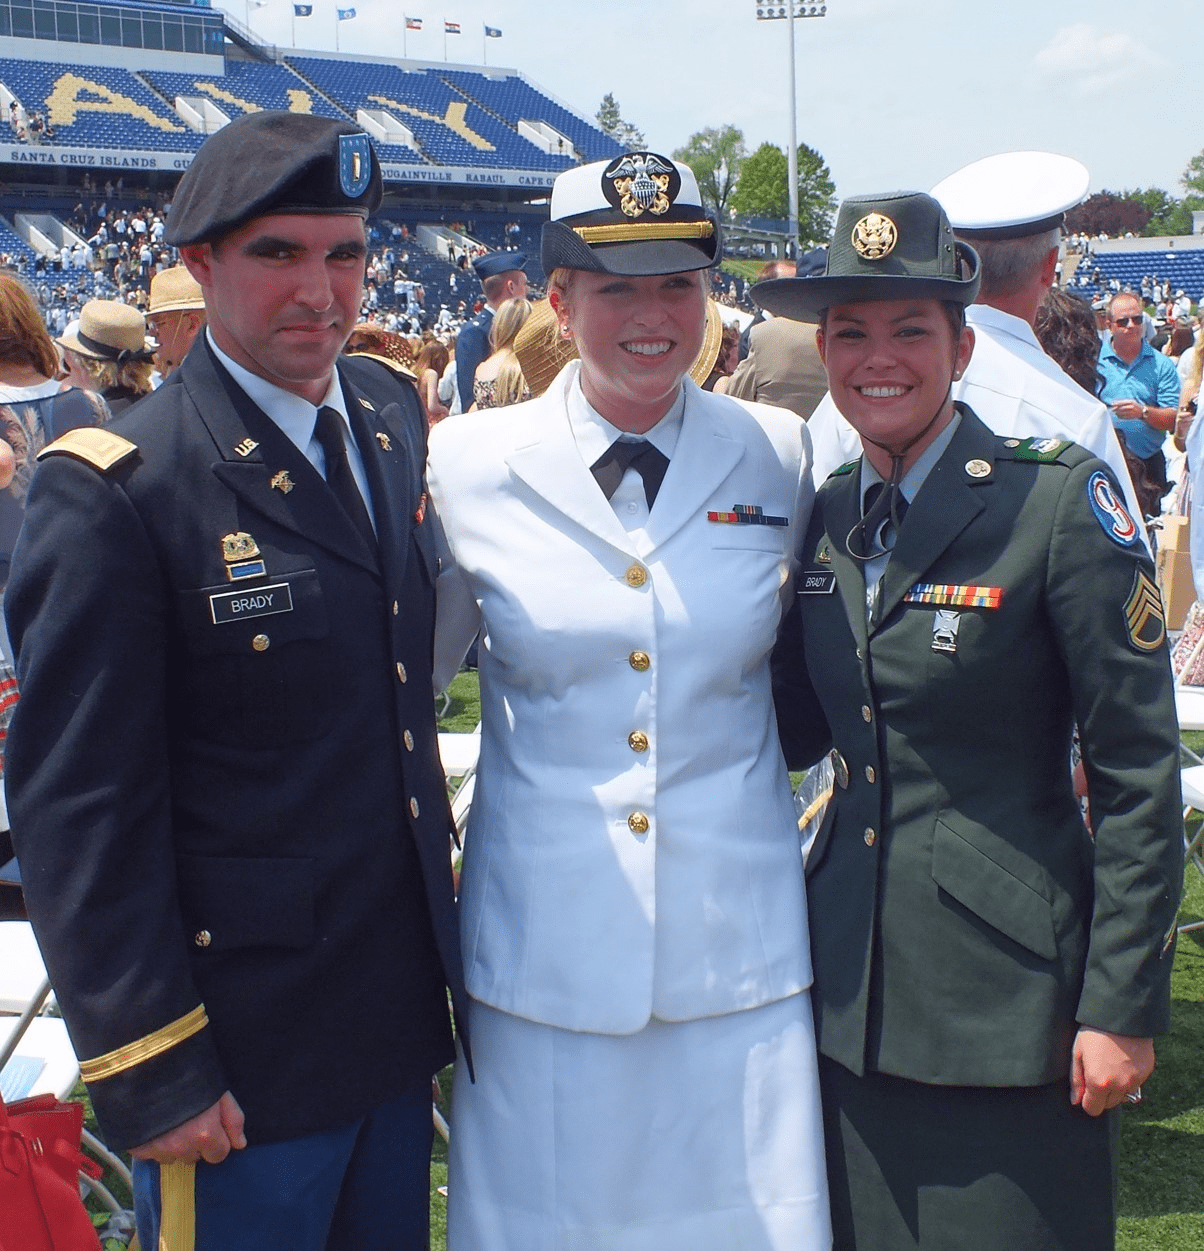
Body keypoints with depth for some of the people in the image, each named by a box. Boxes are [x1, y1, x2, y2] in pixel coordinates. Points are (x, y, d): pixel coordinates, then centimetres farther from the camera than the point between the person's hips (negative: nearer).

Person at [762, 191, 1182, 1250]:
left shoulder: (1060, 499, -11)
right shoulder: (826, 515, 6)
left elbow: (1139, 772, -10)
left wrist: (1123, 1007, -11)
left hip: (1008, 995, -5)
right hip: (853, 993, 5)